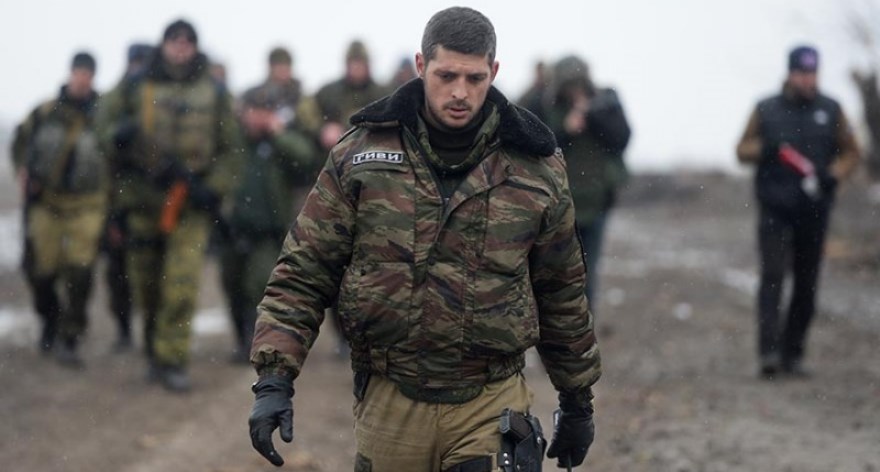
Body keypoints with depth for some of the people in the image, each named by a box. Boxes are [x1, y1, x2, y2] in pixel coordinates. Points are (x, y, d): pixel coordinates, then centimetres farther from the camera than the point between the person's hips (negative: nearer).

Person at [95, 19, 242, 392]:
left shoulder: (213, 94, 7)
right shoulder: (136, 88, 5)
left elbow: (230, 148, 10)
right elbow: (104, 120, 11)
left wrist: (214, 188, -2)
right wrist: (117, 135, -13)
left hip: (191, 201, -1)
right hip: (144, 198, 1)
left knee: (182, 285, -12)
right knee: (146, 283, 9)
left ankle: (172, 359, -7)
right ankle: (154, 350, 27)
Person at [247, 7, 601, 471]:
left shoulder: (535, 169, 2)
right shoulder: (359, 154, 0)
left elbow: (561, 292, 12)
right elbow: (304, 271, 1)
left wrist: (578, 402, 17)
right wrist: (275, 378, -9)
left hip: (491, 406, -1)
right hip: (387, 401, 1)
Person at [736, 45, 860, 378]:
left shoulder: (831, 111, 8)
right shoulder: (766, 110, 5)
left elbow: (850, 153, 12)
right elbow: (743, 150, 10)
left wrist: (833, 175, -7)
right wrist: (764, 148, -12)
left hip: (813, 210, 2)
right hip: (774, 209, -2)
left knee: (806, 284, 5)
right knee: (772, 276, -13)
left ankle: (793, 353, 14)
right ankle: (769, 352, -19)